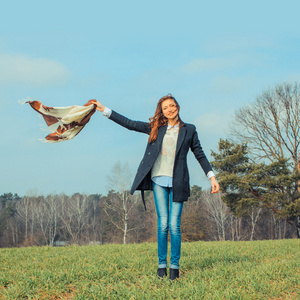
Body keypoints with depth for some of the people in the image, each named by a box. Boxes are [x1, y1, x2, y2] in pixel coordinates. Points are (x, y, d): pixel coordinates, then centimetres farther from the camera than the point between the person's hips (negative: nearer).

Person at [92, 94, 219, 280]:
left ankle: (175, 266, 3)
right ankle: (162, 264, 6)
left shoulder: (189, 130, 10)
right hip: (159, 179, 1)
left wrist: (212, 177, 3)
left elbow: (200, 155, 11)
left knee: (174, 225, -5)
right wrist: (104, 110, 9)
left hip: (177, 181, -1)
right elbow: (129, 124, 13)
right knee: (163, 223, -2)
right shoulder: (156, 128, 12)